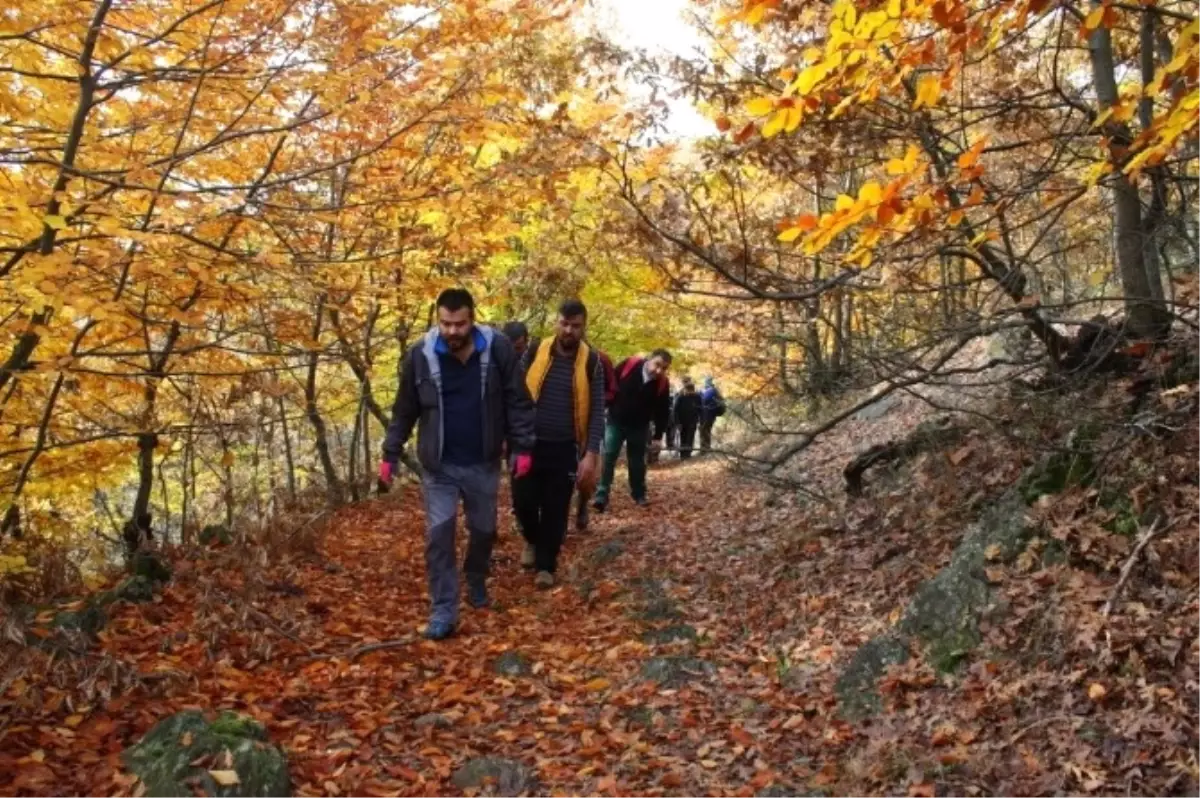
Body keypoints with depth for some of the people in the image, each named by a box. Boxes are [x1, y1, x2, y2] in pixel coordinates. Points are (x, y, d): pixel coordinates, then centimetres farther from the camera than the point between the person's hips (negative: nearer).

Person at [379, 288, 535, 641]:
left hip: (483, 463, 1)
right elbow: (405, 410, 1)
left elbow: (518, 402, -4)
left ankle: (477, 582, 43)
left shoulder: (498, 349, -12)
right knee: (439, 536, -4)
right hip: (439, 465, -1)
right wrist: (390, 454, 2)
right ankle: (443, 612, 4)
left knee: (484, 529, 16)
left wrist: (523, 448, -8)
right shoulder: (420, 355, -10)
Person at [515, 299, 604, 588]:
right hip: (529, 443, 1)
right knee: (524, 500, 1)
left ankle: (546, 565, 20)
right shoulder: (535, 352, -1)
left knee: (556, 509, 5)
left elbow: (597, 410, -4)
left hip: (565, 448, -1)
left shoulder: (591, 362, -4)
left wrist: (591, 454, -12)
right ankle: (533, 540, 32)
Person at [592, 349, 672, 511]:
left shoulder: (662, 383, -13)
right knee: (608, 457, -6)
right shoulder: (628, 365, -20)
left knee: (637, 461, 11)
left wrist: (658, 436, -5)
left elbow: (662, 411, -4)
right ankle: (601, 497, -5)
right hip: (616, 421, -1)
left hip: (639, 426, 2)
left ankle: (640, 495, 27)